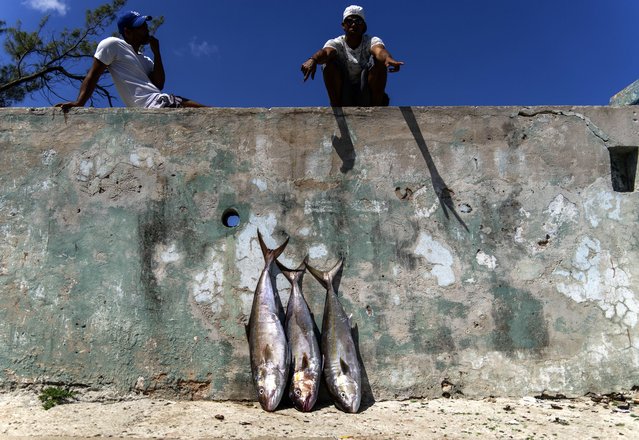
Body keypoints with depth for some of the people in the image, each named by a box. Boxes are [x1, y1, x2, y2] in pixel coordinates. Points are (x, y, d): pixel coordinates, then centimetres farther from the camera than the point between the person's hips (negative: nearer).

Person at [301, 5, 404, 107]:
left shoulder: (371, 41, -4)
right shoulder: (336, 43, -3)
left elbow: (379, 50, -30)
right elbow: (325, 51, -28)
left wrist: (388, 59, -55)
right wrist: (313, 60, -53)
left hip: (368, 96, 0)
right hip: (343, 96, 1)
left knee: (380, 61, -24)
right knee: (330, 62, -22)